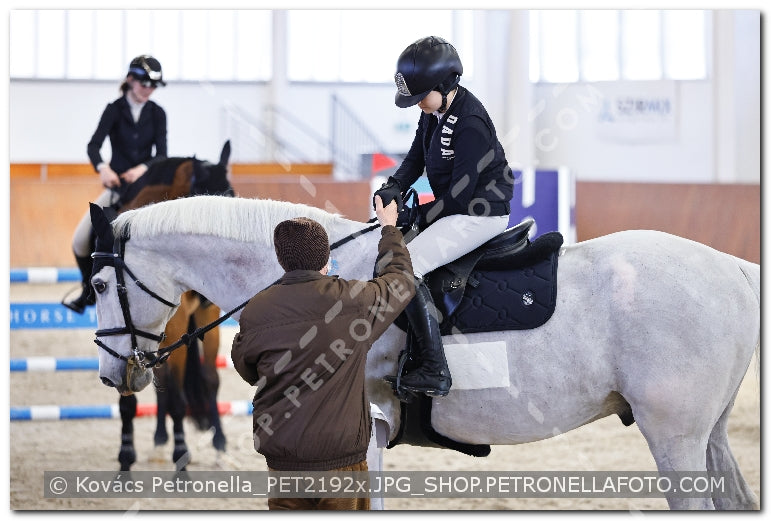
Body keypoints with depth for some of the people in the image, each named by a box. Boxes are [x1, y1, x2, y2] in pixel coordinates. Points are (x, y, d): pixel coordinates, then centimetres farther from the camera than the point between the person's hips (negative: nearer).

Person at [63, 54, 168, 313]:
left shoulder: (157, 114, 1)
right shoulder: (115, 110, -3)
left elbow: (161, 153, -7)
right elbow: (94, 145, -17)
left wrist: (143, 168, -29)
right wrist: (103, 168, -39)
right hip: (117, 185, 0)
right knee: (81, 239, -10)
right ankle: (90, 291, 13)